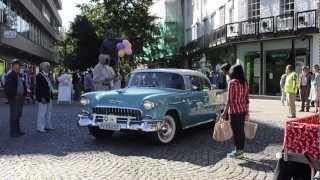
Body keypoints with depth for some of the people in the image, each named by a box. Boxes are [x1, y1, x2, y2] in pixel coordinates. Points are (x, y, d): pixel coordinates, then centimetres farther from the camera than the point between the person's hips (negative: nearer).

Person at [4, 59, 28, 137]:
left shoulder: (20, 75, 15)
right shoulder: (10, 76, -9)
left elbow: (24, 86, 21)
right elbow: (7, 88, -16)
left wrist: (24, 94, 9)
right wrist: (14, 95, -18)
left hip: (20, 99, 8)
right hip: (13, 99, -8)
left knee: (18, 115, 14)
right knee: (14, 116, -5)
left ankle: (18, 131, 22)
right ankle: (13, 132, 0)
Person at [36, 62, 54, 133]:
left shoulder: (47, 75, 13)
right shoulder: (39, 75, -13)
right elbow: (38, 88, -18)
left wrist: (51, 96, 12)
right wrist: (42, 98, -23)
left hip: (49, 97, 9)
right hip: (43, 98, -9)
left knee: (48, 112, 16)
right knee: (42, 112, -2)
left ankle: (48, 126, 26)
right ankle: (40, 127, 6)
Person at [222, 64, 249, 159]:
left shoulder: (232, 82, -13)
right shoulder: (245, 83, 7)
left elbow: (229, 99, -14)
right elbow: (247, 99, 11)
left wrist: (225, 112, -9)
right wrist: (247, 110, 19)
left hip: (234, 110, -7)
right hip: (243, 110, 7)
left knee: (236, 131, 2)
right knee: (241, 130, 13)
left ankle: (238, 151, 10)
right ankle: (241, 150, 23)